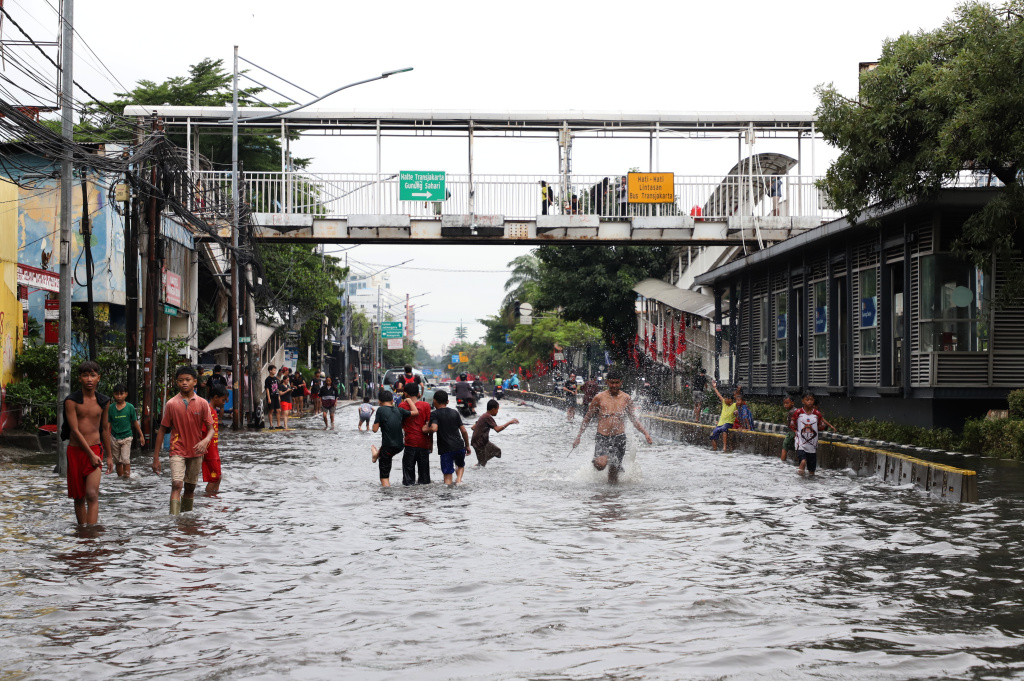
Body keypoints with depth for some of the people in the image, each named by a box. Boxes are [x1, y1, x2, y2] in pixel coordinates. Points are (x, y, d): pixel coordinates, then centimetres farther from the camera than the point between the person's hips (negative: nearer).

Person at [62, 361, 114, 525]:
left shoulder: (103, 401, 5)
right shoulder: (71, 401, -6)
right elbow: (75, 430, -10)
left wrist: (109, 456, 18)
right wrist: (91, 455, -15)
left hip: (95, 449, 1)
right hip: (76, 450, -1)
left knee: (92, 494, -14)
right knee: (79, 497, 7)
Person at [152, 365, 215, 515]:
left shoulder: (202, 404, -1)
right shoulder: (171, 404, -3)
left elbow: (211, 428, -1)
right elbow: (162, 430, 1)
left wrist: (206, 441, -25)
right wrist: (156, 457, -1)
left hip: (196, 452, 2)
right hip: (178, 451, -2)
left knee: (190, 487, 12)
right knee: (177, 484, -18)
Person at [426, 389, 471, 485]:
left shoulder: (434, 414, -3)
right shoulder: (454, 412, 10)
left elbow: (434, 428, -22)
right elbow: (464, 431, 10)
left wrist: (426, 429, -2)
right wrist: (467, 445, 20)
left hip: (446, 449, -4)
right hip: (459, 447, 4)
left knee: (447, 474, 0)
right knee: (460, 465, 29)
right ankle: (459, 479, 5)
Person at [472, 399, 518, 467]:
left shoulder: (484, 416, 9)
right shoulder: (488, 417, -20)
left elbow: (473, 427, 14)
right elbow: (497, 429, -29)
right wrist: (509, 423, -26)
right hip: (479, 443, -10)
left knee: (497, 451, 17)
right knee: (482, 464, -3)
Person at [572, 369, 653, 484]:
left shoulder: (626, 399, 6)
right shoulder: (599, 398, 0)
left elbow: (633, 419, 15)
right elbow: (587, 418, 8)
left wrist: (645, 433, 2)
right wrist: (578, 436, 6)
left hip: (619, 437, 1)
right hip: (602, 437, -1)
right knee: (601, 465, -27)